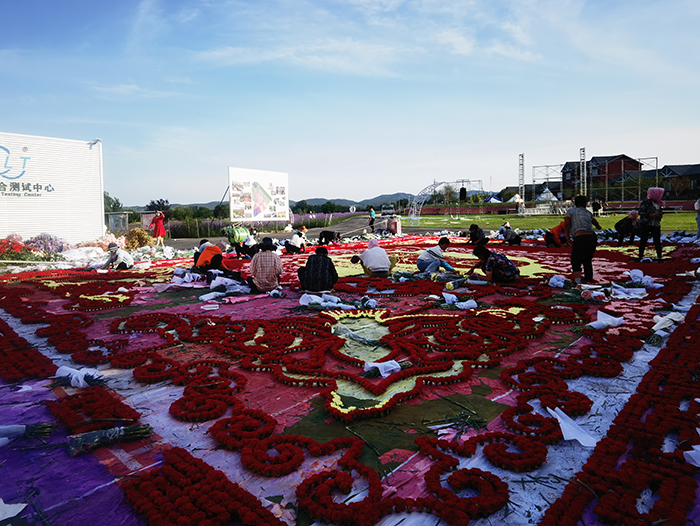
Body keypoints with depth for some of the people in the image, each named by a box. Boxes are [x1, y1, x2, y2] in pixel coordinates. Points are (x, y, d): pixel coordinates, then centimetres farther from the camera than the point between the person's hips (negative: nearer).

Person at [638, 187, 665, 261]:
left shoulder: (658, 203, 11)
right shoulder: (645, 202, -8)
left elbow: (660, 212, 25)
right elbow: (641, 212, -12)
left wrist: (661, 215, 3)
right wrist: (651, 215, -19)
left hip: (656, 225, 5)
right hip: (645, 224, -5)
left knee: (657, 240, 3)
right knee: (643, 240, 2)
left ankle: (659, 256, 9)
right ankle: (640, 256, 10)